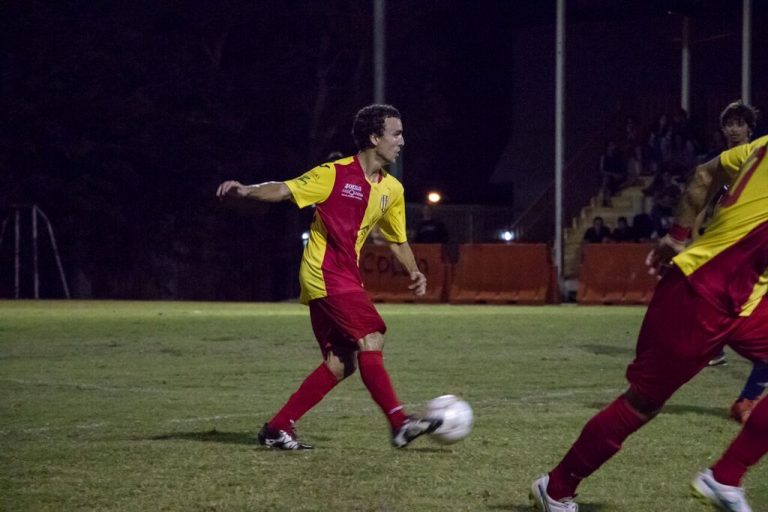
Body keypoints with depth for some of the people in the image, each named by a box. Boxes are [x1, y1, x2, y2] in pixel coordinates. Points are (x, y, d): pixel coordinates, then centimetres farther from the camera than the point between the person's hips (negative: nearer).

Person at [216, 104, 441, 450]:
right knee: (371, 340, -17)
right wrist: (246, 191, -27)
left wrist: (413, 272, 8)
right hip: (325, 273, -9)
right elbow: (284, 190, -11)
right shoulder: (336, 174, -9)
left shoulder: (392, 190, 12)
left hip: (345, 277, 9)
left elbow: (398, 241, 22)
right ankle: (400, 424, -17)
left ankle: (278, 428, 8)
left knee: (341, 363, 3)